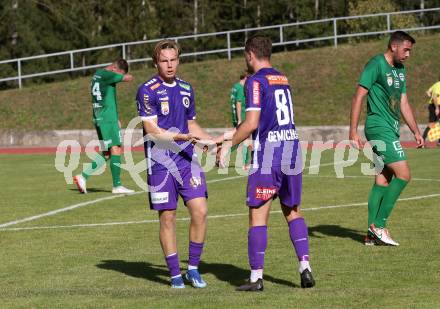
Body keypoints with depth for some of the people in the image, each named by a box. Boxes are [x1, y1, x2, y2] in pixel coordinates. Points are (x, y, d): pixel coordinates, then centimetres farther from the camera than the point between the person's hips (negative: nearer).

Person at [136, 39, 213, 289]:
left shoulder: (186, 88, 12)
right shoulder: (148, 91, -7)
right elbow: (152, 130, -13)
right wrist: (181, 137, -24)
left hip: (187, 159, 5)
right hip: (161, 162, -5)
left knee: (200, 211, -7)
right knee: (167, 218, 1)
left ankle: (193, 268, 7)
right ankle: (175, 273, 11)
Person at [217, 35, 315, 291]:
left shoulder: (256, 81, -8)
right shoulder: (283, 80, 16)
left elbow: (252, 123, -15)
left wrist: (229, 145, -3)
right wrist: (231, 135, 27)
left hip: (267, 153, -7)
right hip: (292, 146, 7)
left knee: (258, 215, -1)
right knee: (293, 212, 14)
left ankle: (256, 277, -1)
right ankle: (305, 268, 4)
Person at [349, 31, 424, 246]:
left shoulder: (400, 69, 16)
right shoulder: (376, 65, -11)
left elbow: (403, 103, 23)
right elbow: (358, 97, -13)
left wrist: (416, 131, 22)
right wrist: (353, 131, -18)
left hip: (391, 129, 9)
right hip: (379, 128, -9)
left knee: (383, 179, 8)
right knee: (403, 175, -14)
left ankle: (372, 234, 10)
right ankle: (379, 225, -9)